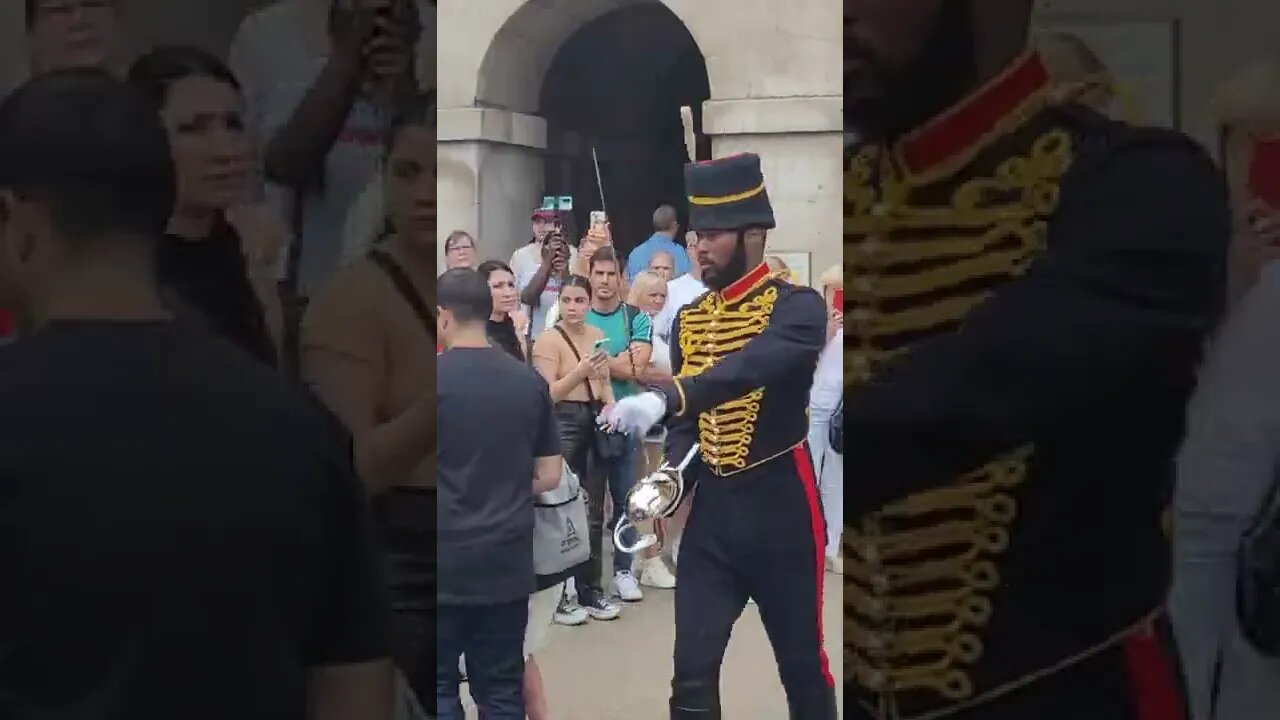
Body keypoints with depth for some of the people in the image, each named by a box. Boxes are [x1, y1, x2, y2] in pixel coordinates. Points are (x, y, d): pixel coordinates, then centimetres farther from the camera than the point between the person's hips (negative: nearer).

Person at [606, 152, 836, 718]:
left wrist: (665, 397, -43)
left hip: (780, 505, -4)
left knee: (802, 663, 11)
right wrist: (670, 474, -8)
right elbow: (688, 418, 12)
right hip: (711, 508, 5)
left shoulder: (798, 306, -11)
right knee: (693, 669, 2)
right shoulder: (689, 320, 9)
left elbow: (753, 367, -31)